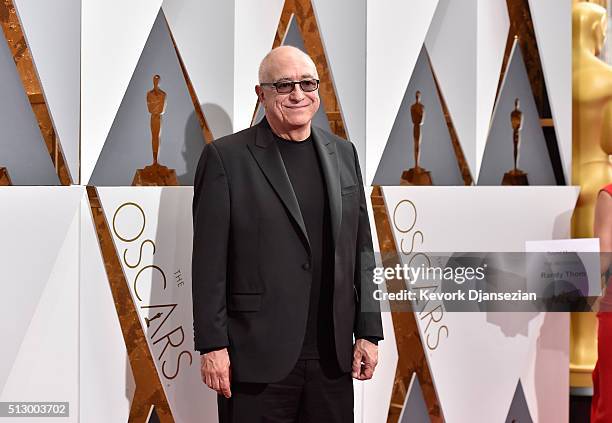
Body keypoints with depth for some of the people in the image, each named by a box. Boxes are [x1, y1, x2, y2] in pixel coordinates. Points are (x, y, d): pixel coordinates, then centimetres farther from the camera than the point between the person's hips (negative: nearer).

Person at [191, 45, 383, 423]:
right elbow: (209, 261, -6)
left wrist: (368, 332, 8)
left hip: (333, 357, 4)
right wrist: (212, 346, -10)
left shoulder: (343, 153, 12)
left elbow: (361, 249, 13)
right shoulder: (226, 158, -3)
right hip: (258, 358, -4)